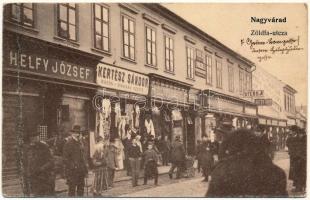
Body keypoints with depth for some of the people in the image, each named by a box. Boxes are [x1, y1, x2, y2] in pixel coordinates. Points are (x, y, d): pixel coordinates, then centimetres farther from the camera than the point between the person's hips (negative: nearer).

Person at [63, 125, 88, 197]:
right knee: (72, 188, -3)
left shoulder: (80, 143, 16)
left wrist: (85, 165, 14)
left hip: (81, 170, 8)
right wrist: (72, 166, -16)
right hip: (72, 170, -8)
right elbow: (66, 157, -12)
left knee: (81, 187, 12)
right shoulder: (68, 143, -9)